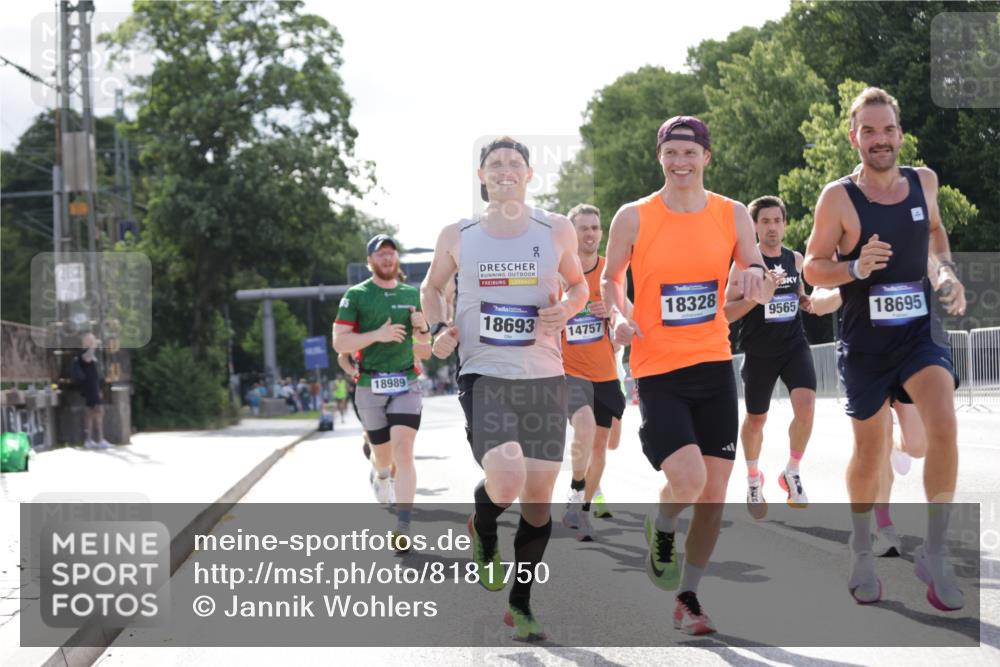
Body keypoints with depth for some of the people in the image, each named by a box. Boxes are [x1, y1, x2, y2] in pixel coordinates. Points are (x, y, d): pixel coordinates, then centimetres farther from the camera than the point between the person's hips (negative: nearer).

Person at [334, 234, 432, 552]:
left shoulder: (412, 295, 11)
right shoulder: (356, 296, 1)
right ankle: (379, 474, 49)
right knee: (383, 456, 10)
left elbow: (424, 346, 21)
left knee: (403, 451, -15)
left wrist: (422, 328, -2)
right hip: (370, 386, -1)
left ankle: (403, 527, -17)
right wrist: (377, 335, -17)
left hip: (406, 384, 1)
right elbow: (339, 343, -6)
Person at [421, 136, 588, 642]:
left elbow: (578, 284, 17)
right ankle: (483, 531, 14)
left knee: (539, 496, 5)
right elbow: (432, 287, 18)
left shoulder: (556, 230, 3)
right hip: (484, 375, -2)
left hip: (545, 377, 2)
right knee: (505, 482, -23)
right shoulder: (458, 235, 3)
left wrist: (566, 310, -5)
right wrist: (439, 328, -1)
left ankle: (521, 604, 23)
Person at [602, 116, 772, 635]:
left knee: (714, 491, 2)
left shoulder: (732, 215, 4)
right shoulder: (634, 218, -2)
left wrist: (756, 274, -16)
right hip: (657, 370, -3)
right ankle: (661, 531, 16)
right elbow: (609, 279, 9)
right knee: (687, 479, -20)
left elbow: (758, 289, 8)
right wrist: (618, 316, -11)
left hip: (714, 365, 3)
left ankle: (688, 597, 19)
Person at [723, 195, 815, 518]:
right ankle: (753, 478, 38)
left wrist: (806, 301, 2)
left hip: (794, 345, 3)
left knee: (806, 404, -21)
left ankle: (792, 473, -1)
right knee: (756, 419, 12)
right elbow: (727, 313, -9)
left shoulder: (795, 259, 7)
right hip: (759, 352, -2)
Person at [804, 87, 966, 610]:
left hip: (920, 330, 2)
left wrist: (947, 271, 5)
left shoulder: (924, 181, 1)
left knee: (944, 427, -20)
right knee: (870, 453, 9)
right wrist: (856, 267, -24)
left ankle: (934, 552, -8)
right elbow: (813, 268, -5)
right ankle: (862, 551, 33)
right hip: (864, 340, -2)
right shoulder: (838, 197, -10)